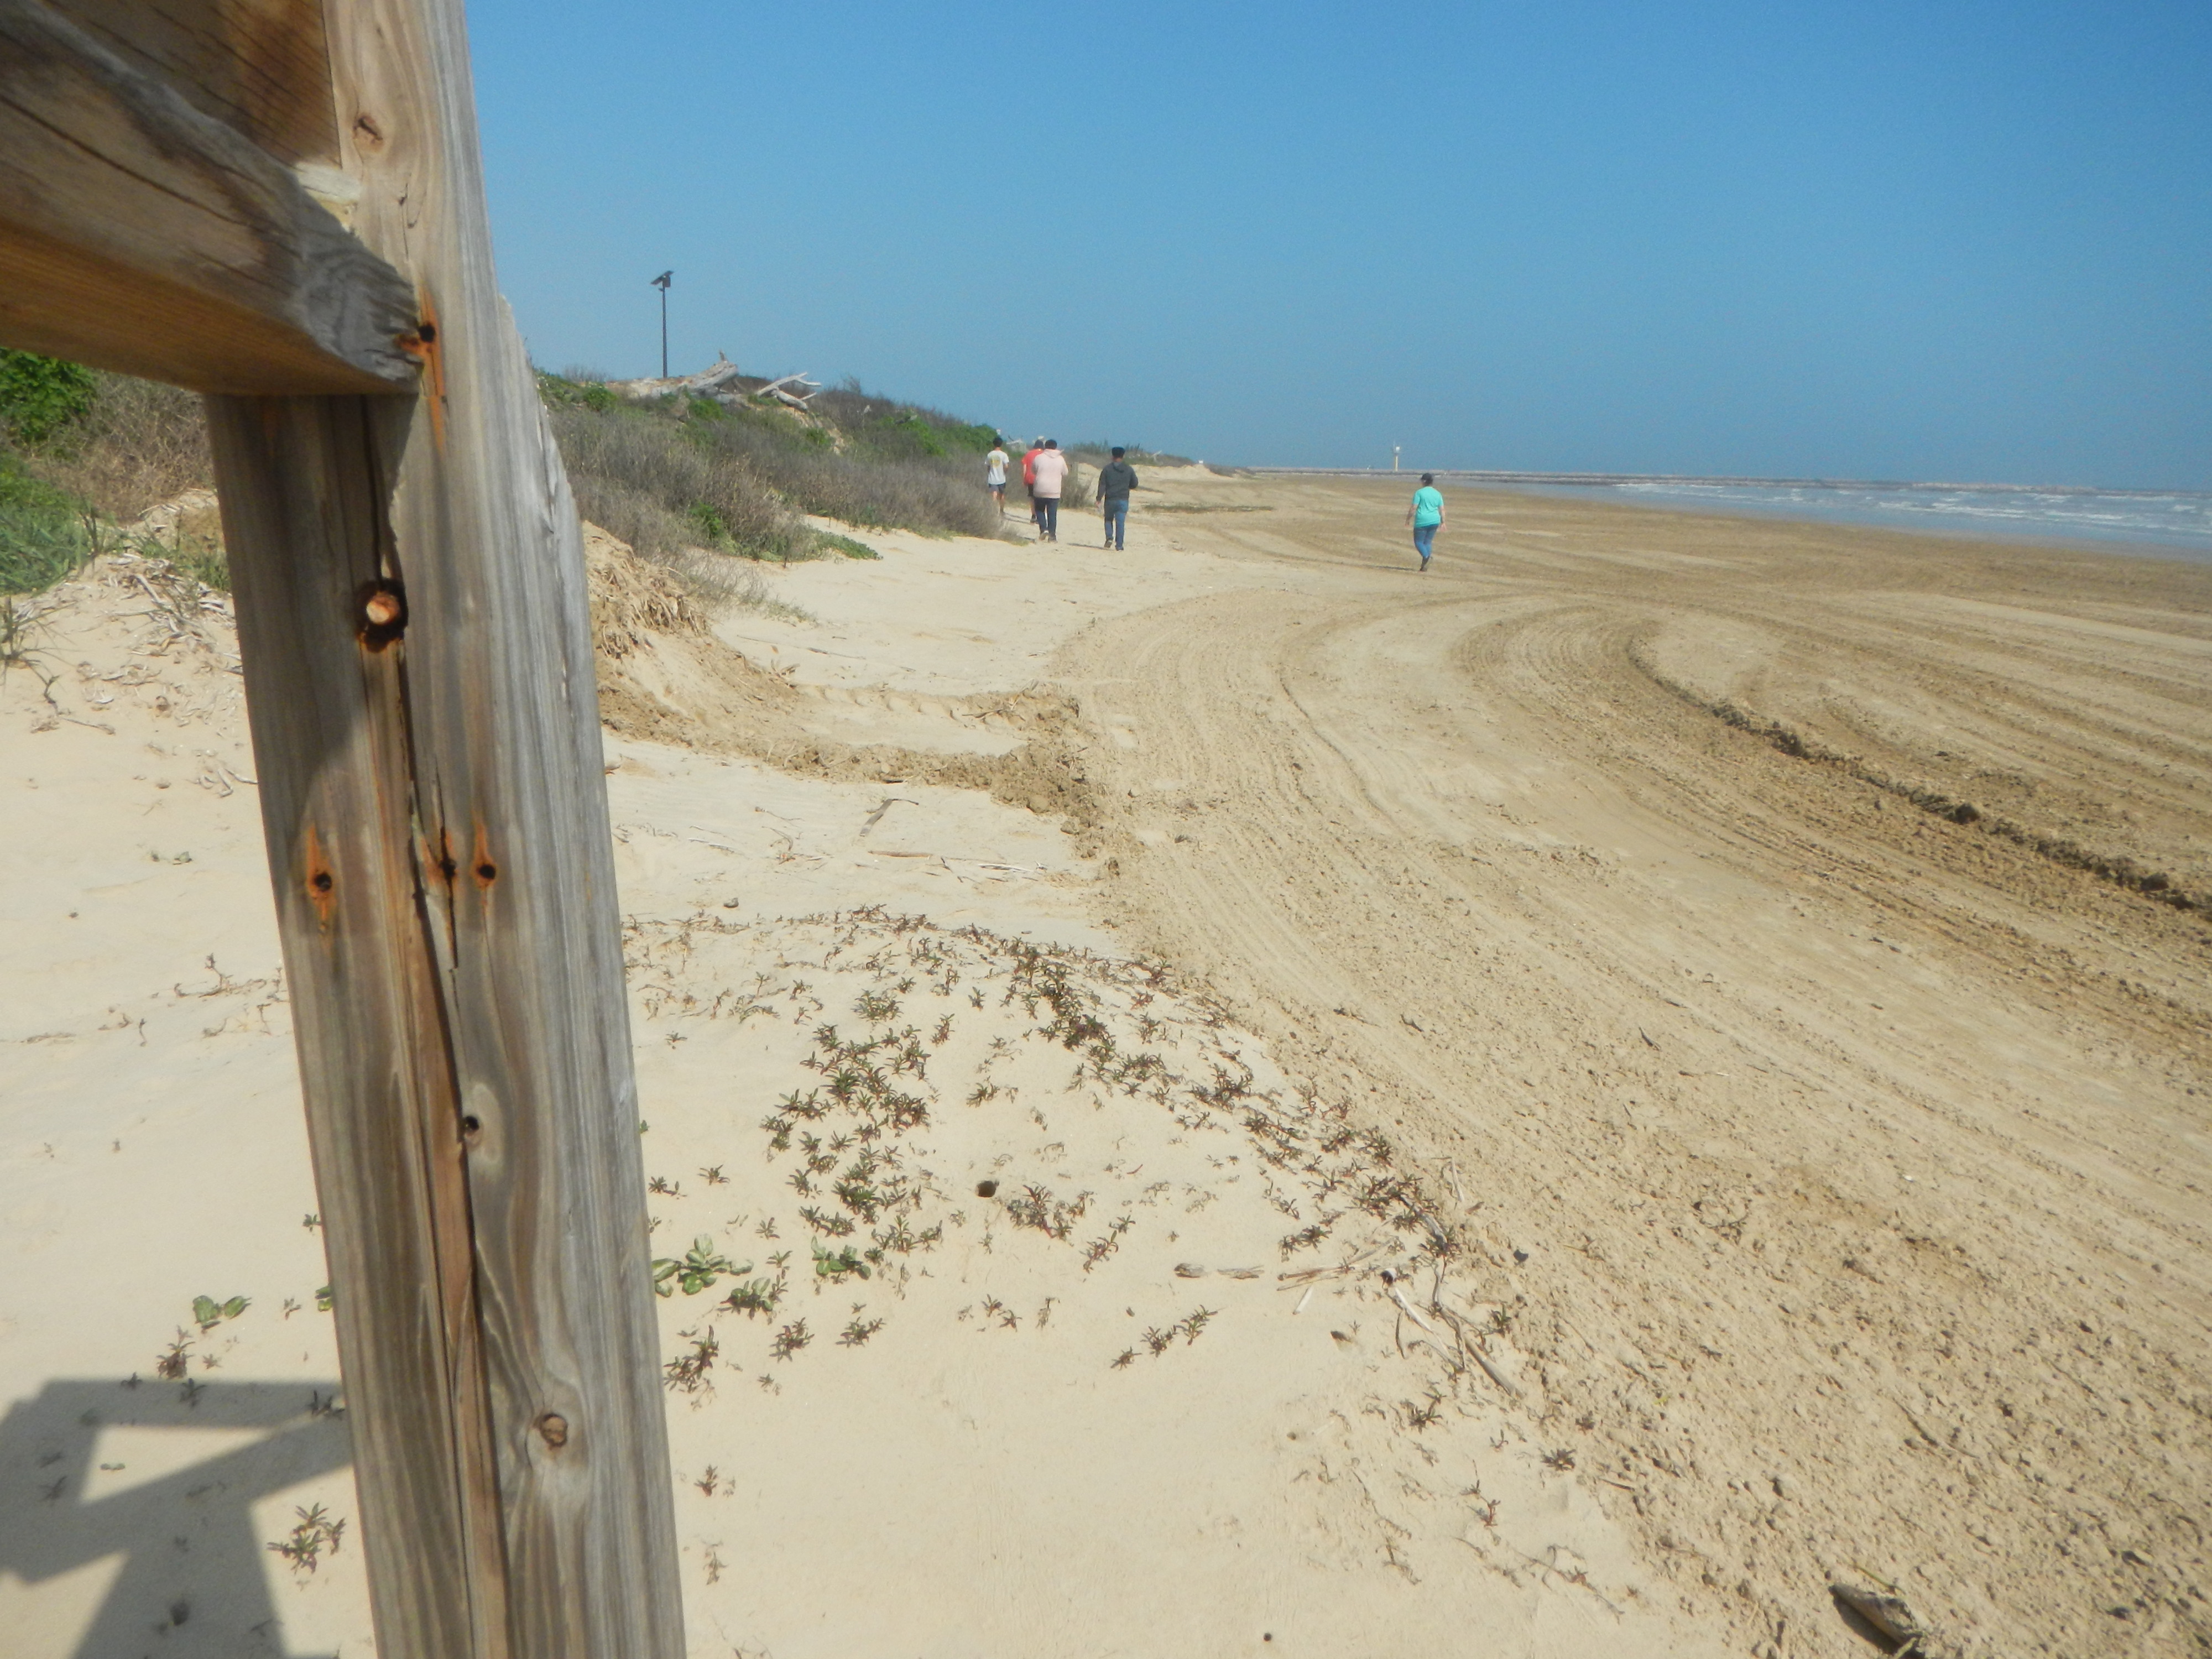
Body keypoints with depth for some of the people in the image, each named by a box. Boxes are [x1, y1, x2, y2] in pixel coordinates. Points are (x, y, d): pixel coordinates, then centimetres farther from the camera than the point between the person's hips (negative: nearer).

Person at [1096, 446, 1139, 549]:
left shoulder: (1107, 468, -3)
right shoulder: (1129, 470, 3)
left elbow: (1102, 485, -6)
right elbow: (1134, 485, 9)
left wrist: (1099, 498, -4)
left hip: (1110, 500, -1)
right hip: (1123, 500, 1)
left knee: (1109, 519, 18)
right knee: (1121, 523, 1)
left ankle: (1109, 538, -2)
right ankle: (1119, 546, -2)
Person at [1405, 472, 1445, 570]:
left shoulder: (1419, 492, -5)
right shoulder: (1437, 494, 10)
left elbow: (1414, 508, -9)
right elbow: (1442, 510, 7)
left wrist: (1408, 518, 3)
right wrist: (1443, 522, 14)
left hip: (1422, 521, -5)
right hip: (1435, 521, 5)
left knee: (1419, 541, 1)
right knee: (1428, 542, 13)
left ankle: (1426, 557, -26)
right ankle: (1425, 565, 7)